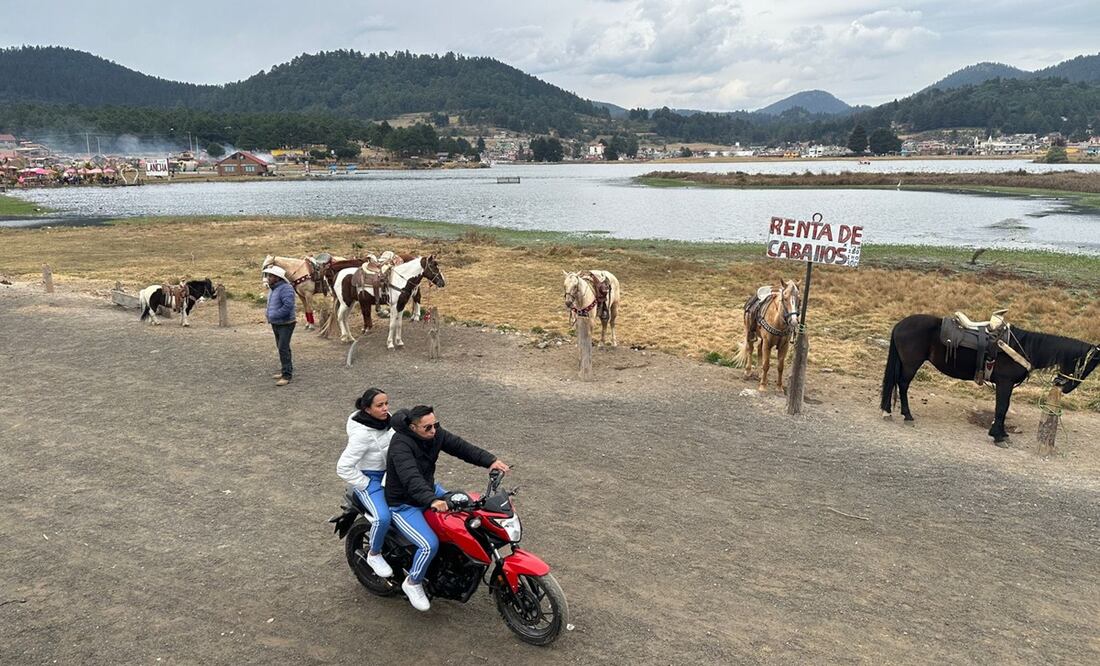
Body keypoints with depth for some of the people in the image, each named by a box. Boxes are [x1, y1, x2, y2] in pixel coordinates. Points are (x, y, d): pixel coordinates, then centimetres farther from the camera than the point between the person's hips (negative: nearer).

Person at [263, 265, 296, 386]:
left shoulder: (285, 288, -20)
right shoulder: (274, 289, 11)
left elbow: (288, 306, -29)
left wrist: (274, 316, -22)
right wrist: (269, 317, 7)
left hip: (286, 324, -10)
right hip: (276, 324, 10)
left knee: (283, 348, -12)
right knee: (281, 347, 17)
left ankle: (287, 375, -8)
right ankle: (287, 370, 29)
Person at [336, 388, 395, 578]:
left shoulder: (386, 419, -4)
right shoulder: (362, 433, -27)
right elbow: (343, 467, -26)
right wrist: (365, 485, -19)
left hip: (390, 471, 8)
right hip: (368, 478, -8)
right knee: (383, 518, -28)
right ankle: (374, 555, 1)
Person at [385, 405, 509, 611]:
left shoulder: (435, 433, -8)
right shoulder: (401, 445, -31)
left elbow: (459, 446, -12)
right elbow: (411, 479, -45)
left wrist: (490, 460, -25)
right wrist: (432, 500, -60)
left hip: (429, 490, 8)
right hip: (403, 504, -8)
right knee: (430, 544, -22)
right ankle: (412, 583, 4)